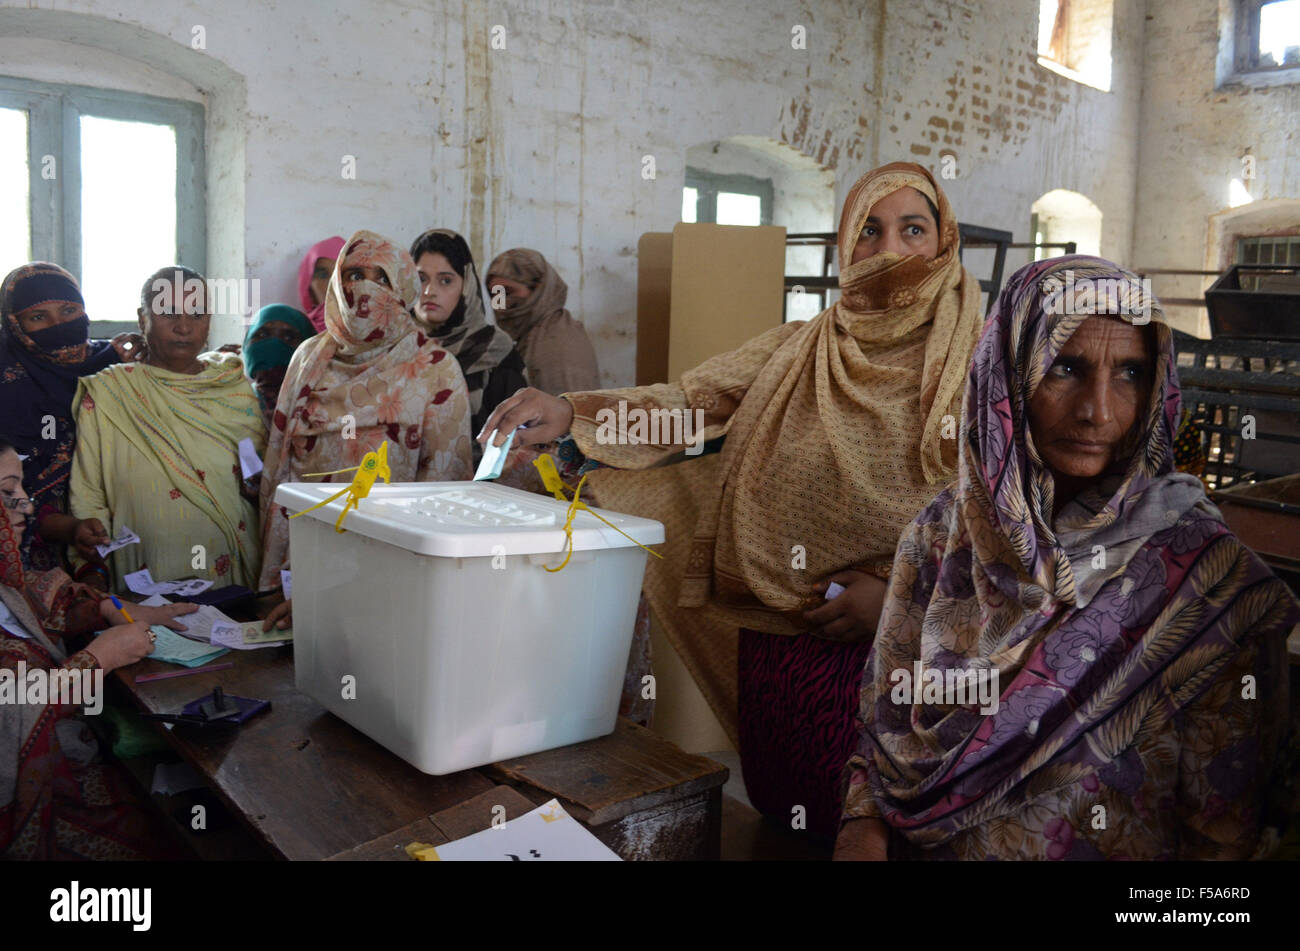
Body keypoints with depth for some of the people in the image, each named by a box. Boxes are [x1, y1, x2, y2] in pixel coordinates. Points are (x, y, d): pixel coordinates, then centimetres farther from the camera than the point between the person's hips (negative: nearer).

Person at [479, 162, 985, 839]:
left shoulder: (979, 360, -2)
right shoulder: (796, 351, 8)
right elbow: (688, 405, 0)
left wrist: (897, 588, -17)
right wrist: (569, 416, -14)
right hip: (782, 634, 3)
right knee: (781, 808, 15)